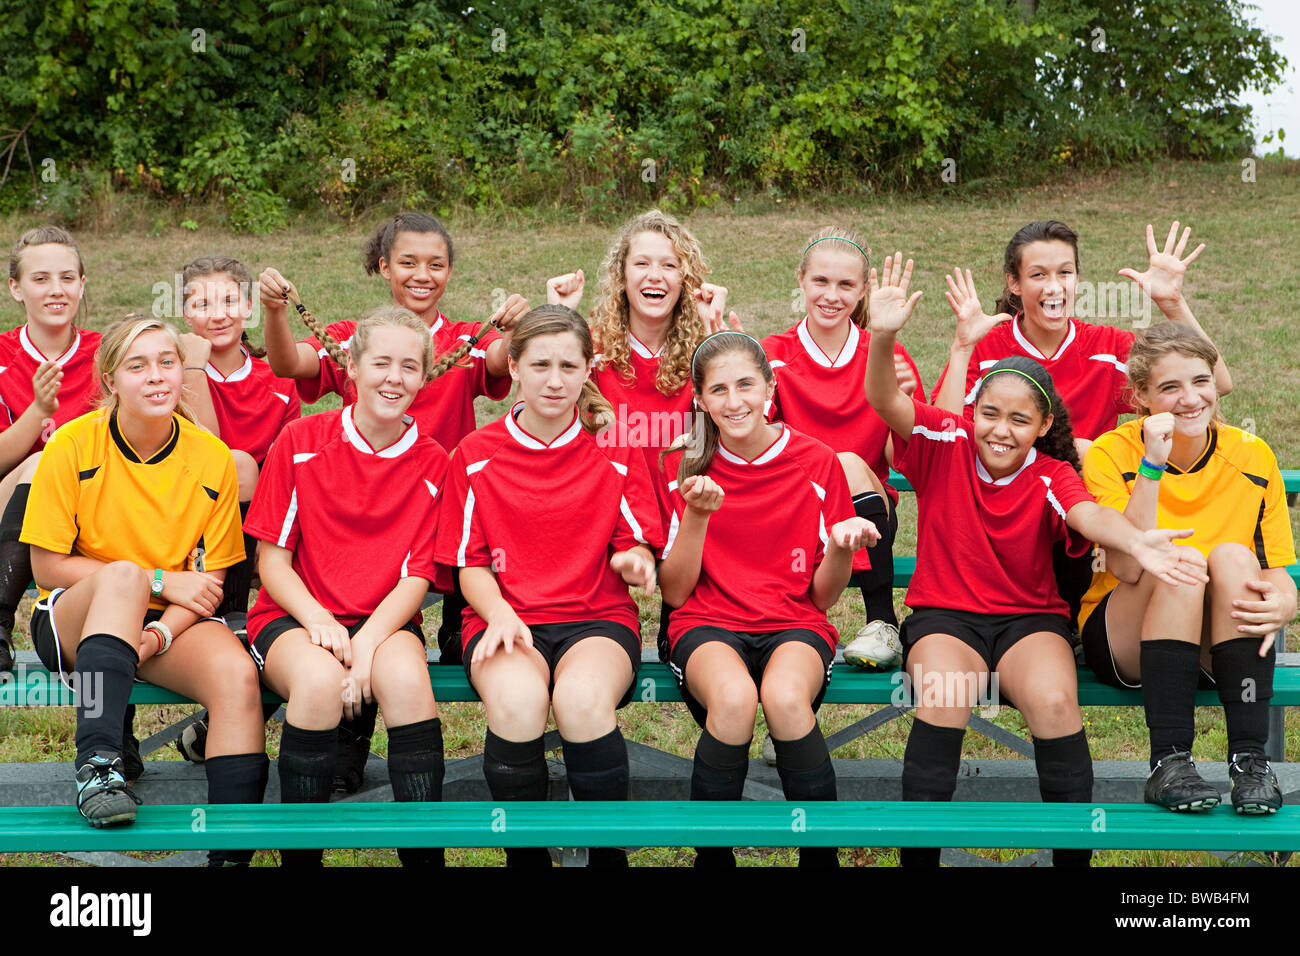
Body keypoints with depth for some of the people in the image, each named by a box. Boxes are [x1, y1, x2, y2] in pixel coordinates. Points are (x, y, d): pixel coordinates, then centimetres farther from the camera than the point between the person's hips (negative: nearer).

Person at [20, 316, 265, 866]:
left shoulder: (212, 459, -4)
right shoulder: (74, 445, -9)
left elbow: (208, 582, 0)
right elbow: (47, 566, -8)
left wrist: (159, 633, -21)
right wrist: (159, 581, -14)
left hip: (172, 623, 2)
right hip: (73, 619, -2)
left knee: (237, 673, -30)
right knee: (122, 573, -36)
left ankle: (231, 849, -27)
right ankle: (99, 763, -44)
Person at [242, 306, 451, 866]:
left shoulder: (431, 463, 4)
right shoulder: (302, 442, 3)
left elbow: (417, 578, -1)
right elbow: (272, 560, 2)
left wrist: (368, 641, -20)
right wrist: (318, 619, -17)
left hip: (385, 623, 1)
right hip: (295, 616, -1)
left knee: (406, 677, -34)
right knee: (319, 680, -35)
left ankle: (425, 852, -27)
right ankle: (299, 856, -21)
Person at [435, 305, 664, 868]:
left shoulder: (616, 450, 9)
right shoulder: (476, 454, 8)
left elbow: (639, 546, 9)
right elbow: (469, 563, 7)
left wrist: (633, 560, -16)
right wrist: (500, 612, -13)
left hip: (599, 617, 0)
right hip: (505, 618, 0)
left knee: (583, 699, -36)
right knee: (515, 701, -36)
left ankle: (609, 853, -16)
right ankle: (524, 857, -14)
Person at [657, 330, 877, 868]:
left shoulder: (816, 464, 3)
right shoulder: (683, 467, 5)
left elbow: (823, 596, 6)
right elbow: (675, 592, 3)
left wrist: (842, 546, -16)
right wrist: (697, 516, -12)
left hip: (794, 625, 0)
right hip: (708, 625, 0)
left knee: (786, 697, -36)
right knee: (734, 698, -36)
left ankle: (821, 856, -16)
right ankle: (711, 856, -15)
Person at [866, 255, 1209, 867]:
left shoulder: (1051, 476, -4)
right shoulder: (945, 444, -3)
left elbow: (1088, 514, -25)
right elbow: (884, 400, -18)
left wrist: (1136, 542, -49)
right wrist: (883, 336, -39)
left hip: (1030, 617, 1)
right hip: (943, 614, 0)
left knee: (1054, 701, -31)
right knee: (942, 700, -33)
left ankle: (1074, 857, -15)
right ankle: (918, 853, -20)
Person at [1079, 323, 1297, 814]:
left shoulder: (1253, 457, -2)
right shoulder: (1111, 455, -11)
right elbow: (1126, 567, -25)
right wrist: (1152, 467, -32)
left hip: (1221, 644, 2)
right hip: (1124, 641, -2)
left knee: (1232, 557, -27)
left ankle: (1250, 759, -29)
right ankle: (1169, 761, -32)